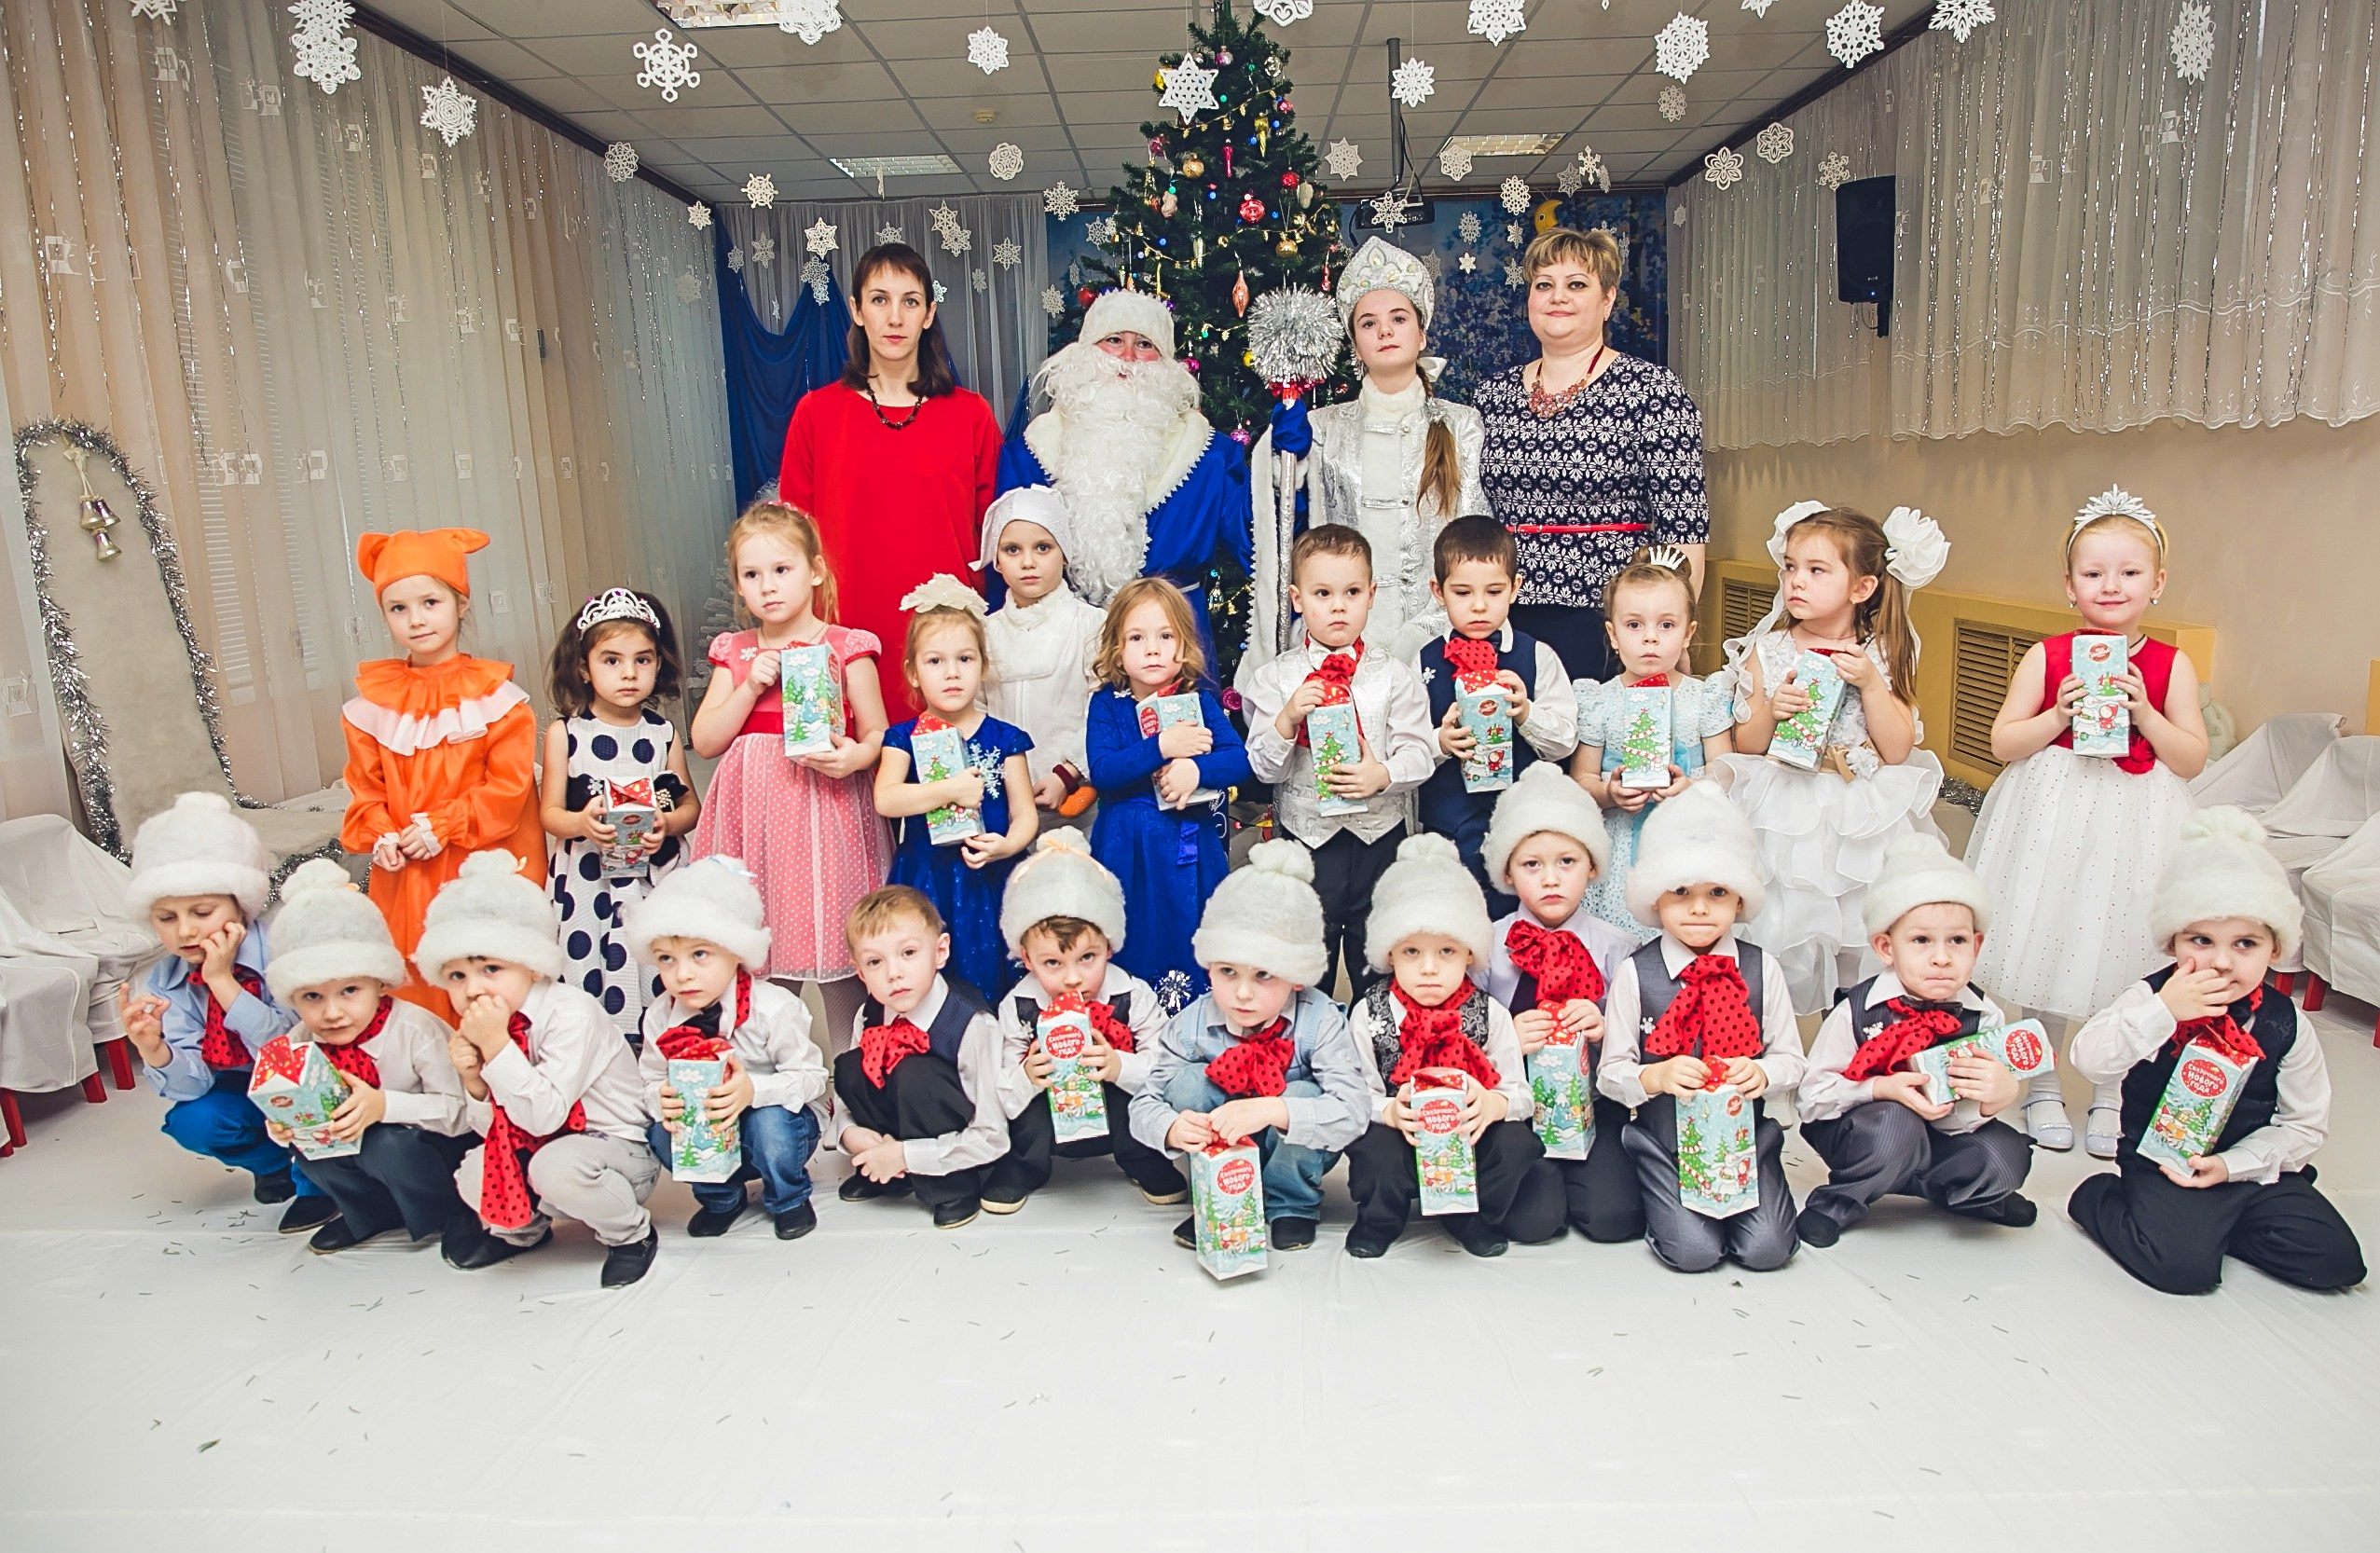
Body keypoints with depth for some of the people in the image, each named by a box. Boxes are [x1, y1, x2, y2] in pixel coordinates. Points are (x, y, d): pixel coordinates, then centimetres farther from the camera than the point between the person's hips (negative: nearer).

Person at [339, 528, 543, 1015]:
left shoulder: (494, 694, -4)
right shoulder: (373, 702, 7)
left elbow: (510, 783, -9)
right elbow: (364, 784, 10)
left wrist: (444, 826, -14)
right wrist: (380, 835, -8)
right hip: (404, 874, 3)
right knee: (413, 981, 8)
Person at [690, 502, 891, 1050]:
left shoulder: (846, 649, -1)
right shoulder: (734, 654, 10)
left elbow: (878, 733, 0)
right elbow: (704, 741, 5)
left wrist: (857, 755, -22)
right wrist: (752, 684, -7)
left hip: (824, 811, -4)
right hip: (754, 815, 4)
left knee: (833, 948, 1)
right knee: (763, 952, 9)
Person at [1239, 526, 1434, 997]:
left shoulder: (1395, 676, -1)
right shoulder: (1275, 677, -2)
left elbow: (1420, 752, -3)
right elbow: (1263, 767, -4)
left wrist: (1383, 775, -22)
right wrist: (1287, 720, -21)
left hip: (1378, 834, 1)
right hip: (1305, 836, 0)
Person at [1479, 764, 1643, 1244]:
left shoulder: (1615, 946, 1)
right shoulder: (1488, 945, -1)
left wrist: (1604, 1029, -20)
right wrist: (1509, 1039, -21)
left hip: (1595, 1103, 1)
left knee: (1612, 1217, -17)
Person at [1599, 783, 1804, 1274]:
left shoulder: (1761, 969, -1)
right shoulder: (1635, 973, -7)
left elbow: (1791, 1060, 3)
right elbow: (1611, 1073, -4)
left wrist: (1762, 1073, -19)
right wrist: (1655, 1077, -24)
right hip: (1664, 1141, -2)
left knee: (1766, 1249, -12)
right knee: (1691, 1250, -16)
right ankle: (1662, 1200, 16)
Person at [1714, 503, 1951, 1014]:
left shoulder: (1881, 655, 1)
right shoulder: (1767, 654, -1)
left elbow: (1898, 751, -5)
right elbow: (1746, 748, 1)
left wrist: (1871, 682, -14)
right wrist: (1772, 708, -18)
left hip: (1862, 822, 1)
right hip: (1783, 815, 0)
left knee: (1858, 943, 0)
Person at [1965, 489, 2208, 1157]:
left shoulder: (2170, 665, 0)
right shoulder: (2047, 657, -2)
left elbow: (2193, 759, -2)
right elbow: (2002, 742, -2)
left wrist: (2143, 711, -15)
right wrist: (2060, 714, -17)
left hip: (2134, 828, 0)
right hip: (2053, 821, 0)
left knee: (2121, 961, 7)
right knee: (2047, 952, 8)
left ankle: (2110, 1099, 26)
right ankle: (2042, 1087, 26)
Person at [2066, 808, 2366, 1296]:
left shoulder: (2286, 1026, -4)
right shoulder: (2152, 997, -11)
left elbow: (2306, 1123, 1)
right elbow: (2088, 1059, -25)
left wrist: (2232, 1163, -13)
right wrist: (2163, 1011, -33)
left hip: (2251, 1165, 4)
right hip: (2163, 1164, -4)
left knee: (2334, 1262, -9)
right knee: (2183, 1265, -23)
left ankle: (2213, 1222, 10)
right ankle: (2099, 1199, 4)